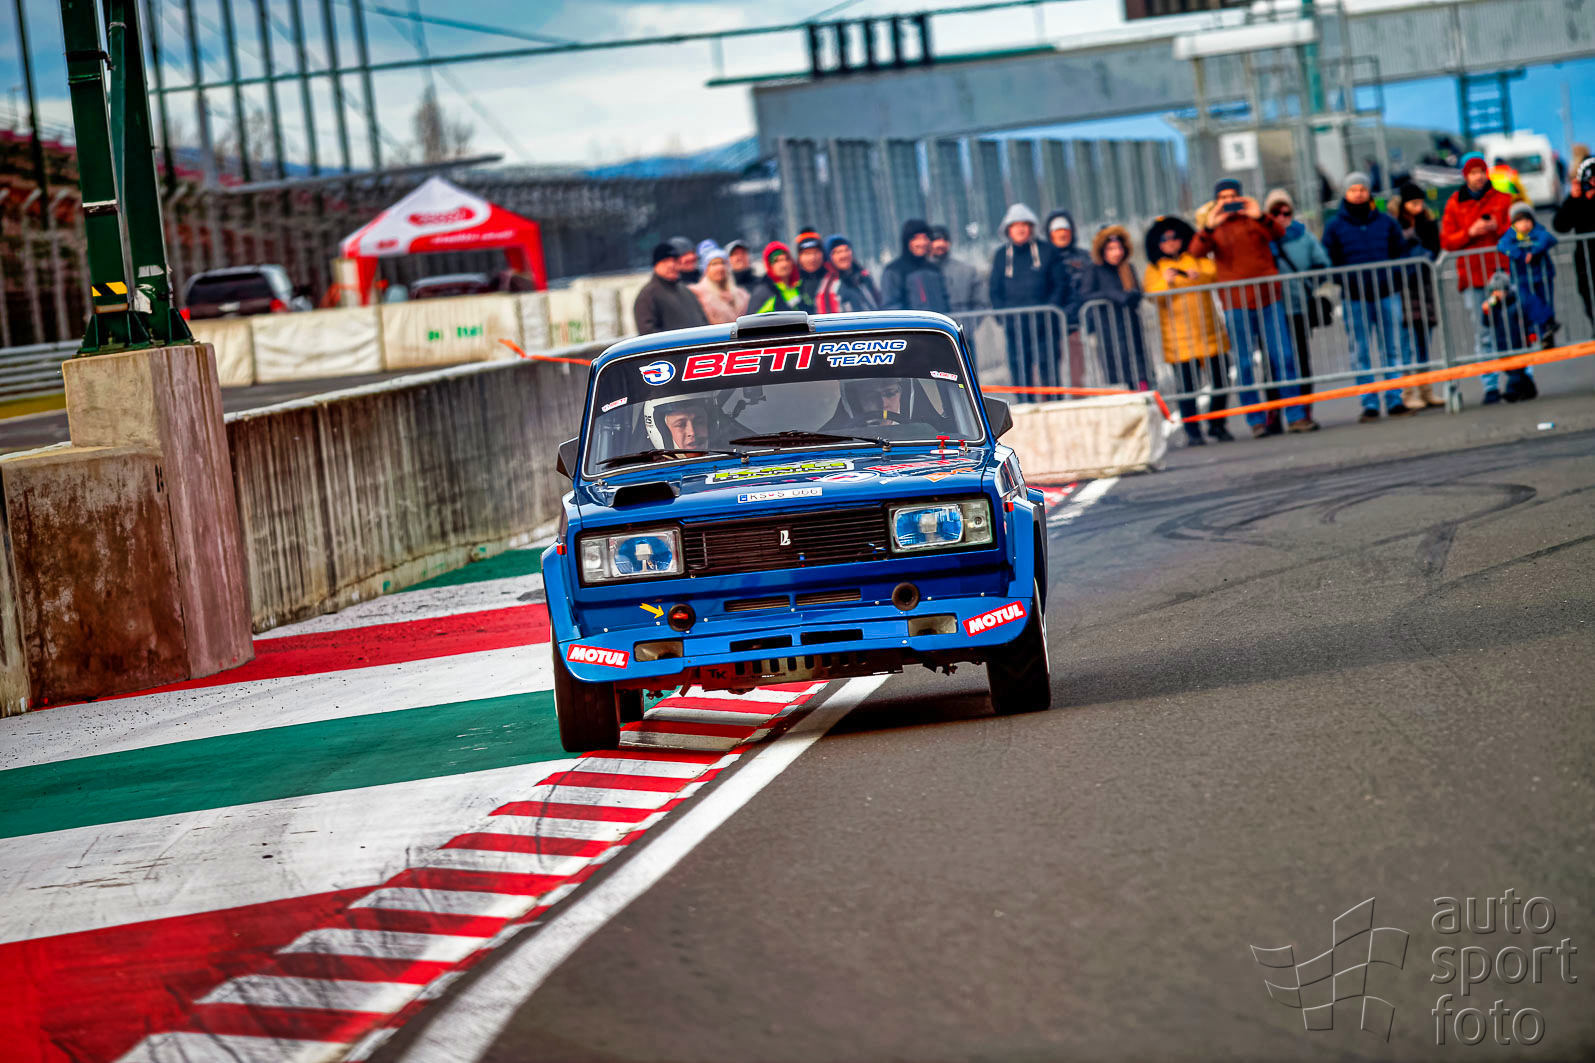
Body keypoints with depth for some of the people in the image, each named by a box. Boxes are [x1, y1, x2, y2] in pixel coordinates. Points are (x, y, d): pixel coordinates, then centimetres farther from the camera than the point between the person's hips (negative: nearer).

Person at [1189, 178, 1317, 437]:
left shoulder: (1254, 219, 9)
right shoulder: (1213, 227, 8)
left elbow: (1278, 231, -8)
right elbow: (1197, 251, -10)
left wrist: (1260, 217, -26)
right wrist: (1209, 227, -27)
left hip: (1268, 299, 1)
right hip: (1236, 305, 0)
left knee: (1283, 357, -1)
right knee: (1245, 364, -1)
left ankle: (1296, 416, 3)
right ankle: (1256, 421, 4)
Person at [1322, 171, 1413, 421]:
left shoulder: (1386, 222, 10)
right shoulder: (1335, 226, 5)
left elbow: (1401, 254, 12)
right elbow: (1328, 261, 4)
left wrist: (1395, 277, -6)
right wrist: (1346, 281, -12)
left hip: (1387, 295, 1)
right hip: (1354, 300, -1)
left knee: (1393, 351, 2)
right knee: (1362, 355, 0)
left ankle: (1395, 400, 7)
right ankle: (1369, 404, 3)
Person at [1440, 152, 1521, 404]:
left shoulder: (1502, 199, 10)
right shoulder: (1454, 204, 9)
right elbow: (1446, 242, 5)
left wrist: (1497, 228, -11)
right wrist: (1470, 233, -11)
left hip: (1502, 272, 0)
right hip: (1472, 278, 0)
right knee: (1483, 334, -2)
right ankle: (1491, 386, -1)